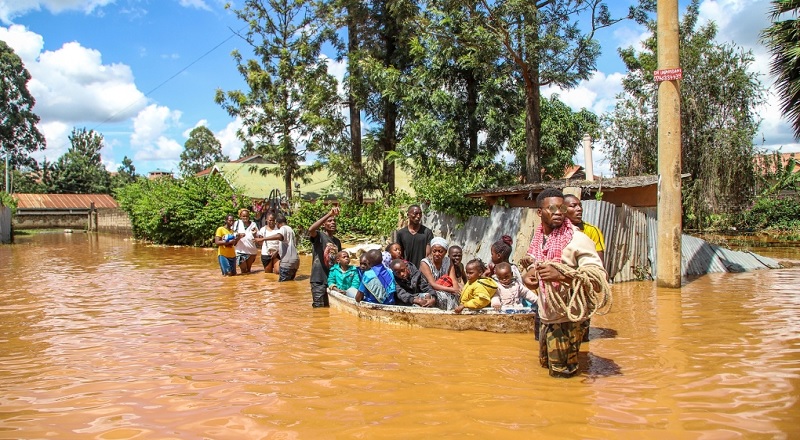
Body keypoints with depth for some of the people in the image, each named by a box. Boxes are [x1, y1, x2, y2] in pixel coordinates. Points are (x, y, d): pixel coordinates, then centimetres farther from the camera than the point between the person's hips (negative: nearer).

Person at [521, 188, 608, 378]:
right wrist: (527, 276, -3)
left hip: (566, 319, -7)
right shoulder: (539, 238, 5)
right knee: (545, 364, 22)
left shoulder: (577, 240, -16)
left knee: (562, 375, 5)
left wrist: (561, 275, -36)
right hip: (546, 318, 7)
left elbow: (599, 279, -23)